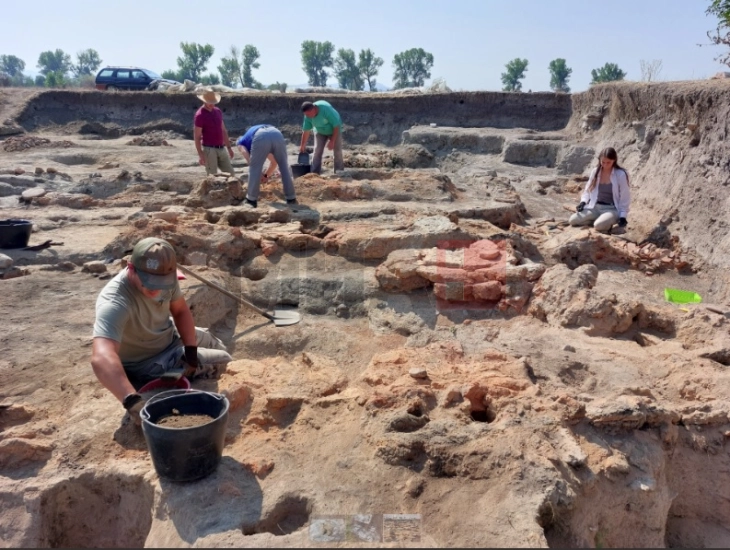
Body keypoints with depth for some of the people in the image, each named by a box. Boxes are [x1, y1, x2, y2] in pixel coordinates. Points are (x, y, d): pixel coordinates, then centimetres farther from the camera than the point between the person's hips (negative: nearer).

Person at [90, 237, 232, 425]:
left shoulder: (165, 277, -21)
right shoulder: (115, 302, -41)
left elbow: (180, 310, -4)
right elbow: (101, 358, -55)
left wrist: (191, 351, -15)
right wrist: (133, 401, -66)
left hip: (170, 337, 7)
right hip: (144, 364, -7)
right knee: (223, 361, -7)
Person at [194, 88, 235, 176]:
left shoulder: (218, 111, 10)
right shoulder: (199, 115, -11)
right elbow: (197, 137, -12)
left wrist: (229, 148, 15)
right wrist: (200, 155, -18)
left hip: (221, 149, 7)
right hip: (209, 149, -7)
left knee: (230, 174, 8)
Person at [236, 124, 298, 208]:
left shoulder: (240, 142, 34)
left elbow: (249, 160, 12)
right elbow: (274, 161, 44)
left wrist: (260, 174, 21)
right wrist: (266, 175, 48)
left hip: (261, 137, -4)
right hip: (277, 135, 4)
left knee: (255, 169, 10)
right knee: (284, 167, 17)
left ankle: (251, 200, 14)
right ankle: (291, 198, 22)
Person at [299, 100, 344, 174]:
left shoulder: (326, 109, -38)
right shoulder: (308, 116, -24)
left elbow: (336, 125, -32)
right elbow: (306, 131, -10)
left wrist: (332, 141, -31)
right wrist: (303, 146, -3)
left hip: (334, 130, -3)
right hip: (320, 132, 3)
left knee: (338, 151, -8)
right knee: (317, 151, -7)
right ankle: (315, 173, -3)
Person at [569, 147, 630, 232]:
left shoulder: (620, 175, -10)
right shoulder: (595, 171, 2)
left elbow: (625, 198, -6)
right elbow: (588, 190, 13)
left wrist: (623, 216, -12)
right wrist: (583, 202, -6)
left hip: (612, 209, -5)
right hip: (595, 207, 5)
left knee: (599, 225, -37)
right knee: (572, 220, -16)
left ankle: (608, 222, -1)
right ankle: (600, 219, 2)